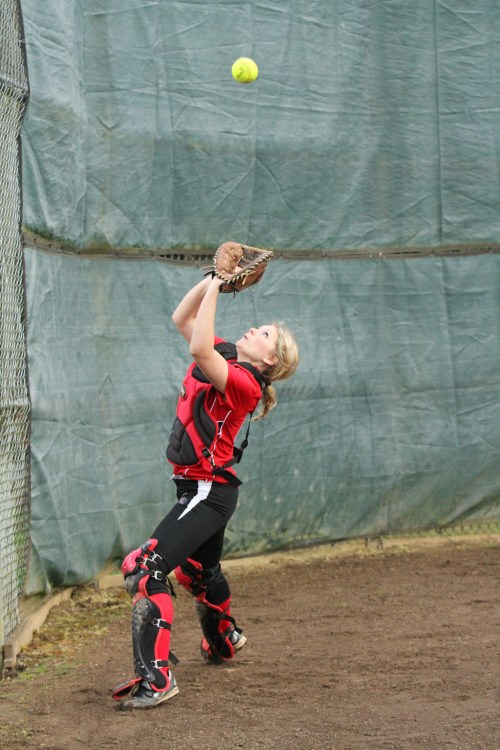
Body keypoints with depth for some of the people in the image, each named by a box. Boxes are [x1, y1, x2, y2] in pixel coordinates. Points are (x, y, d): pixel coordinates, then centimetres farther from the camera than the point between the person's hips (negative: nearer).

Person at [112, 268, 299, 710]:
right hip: (202, 489, 10)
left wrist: (214, 290, -28)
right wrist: (212, 281, 1)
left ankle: (155, 678, -25)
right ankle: (224, 640, 58)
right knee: (197, 570, 31)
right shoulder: (225, 357, 5)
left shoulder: (242, 381, -20)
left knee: (145, 567, -23)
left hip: (209, 491, -10)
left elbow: (199, 349, -36)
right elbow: (182, 319, 14)